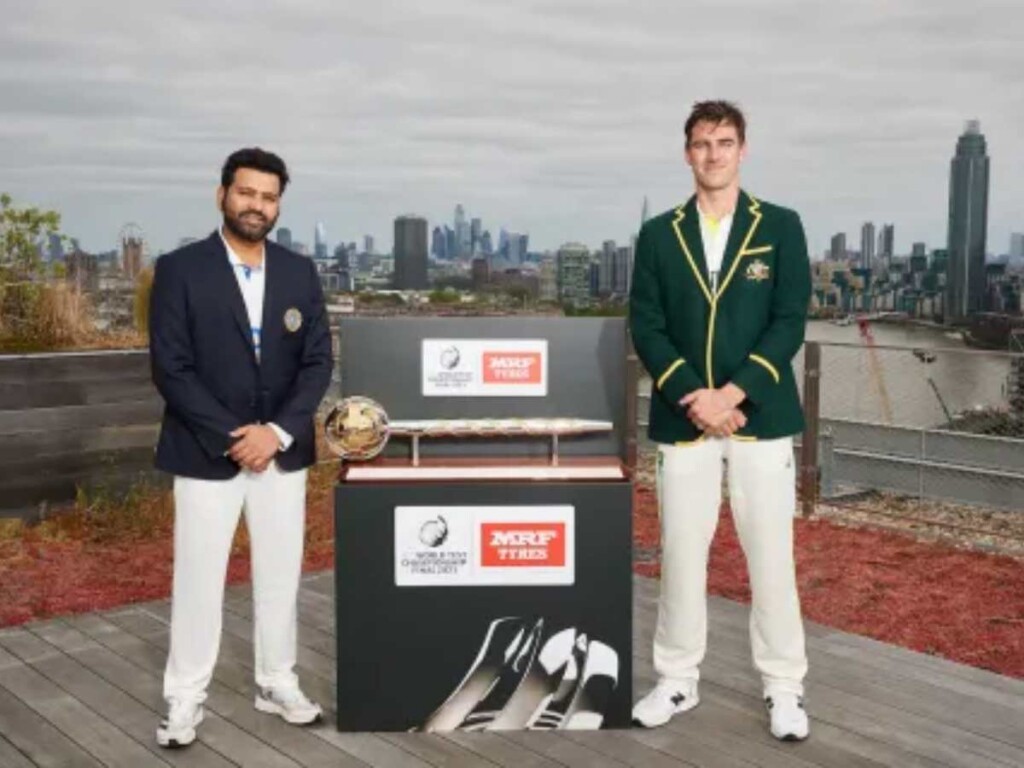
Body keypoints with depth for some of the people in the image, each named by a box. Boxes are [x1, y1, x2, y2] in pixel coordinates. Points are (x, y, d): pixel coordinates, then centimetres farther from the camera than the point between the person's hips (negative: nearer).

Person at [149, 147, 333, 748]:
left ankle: (278, 684, 27)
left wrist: (278, 431, -11)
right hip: (207, 453, -3)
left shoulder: (300, 272, 5)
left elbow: (318, 362, 2)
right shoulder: (180, 270, -6)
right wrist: (232, 438, -16)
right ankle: (185, 699, 19)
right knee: (199, 579, 5)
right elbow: (170, 369, -11)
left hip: (283, 451, 3)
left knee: (280, 575, 11)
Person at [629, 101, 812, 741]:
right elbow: (646, 327, 1)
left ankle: (784, 687, 18)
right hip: (683, 418, 2)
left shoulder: (781, 227, 3)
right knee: (681, 553, 7)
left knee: (771, 555, 4)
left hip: (761, 415, -1)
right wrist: (693, 398, -13)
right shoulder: (659, 235, 7)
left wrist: (733, 394, -15)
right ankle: (678, 680, 22)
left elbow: (790, 323, -4)